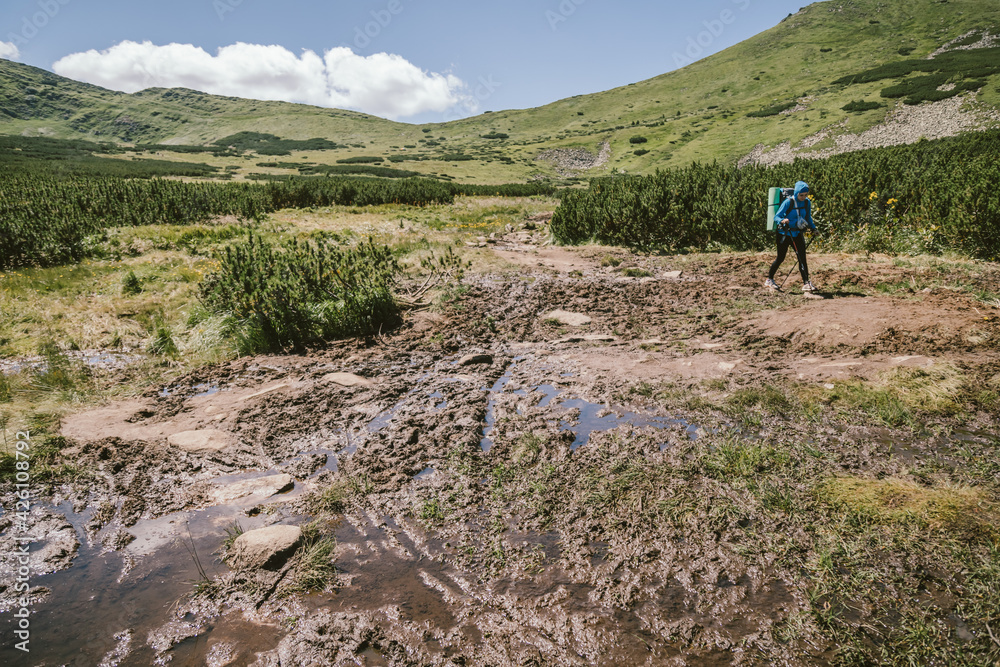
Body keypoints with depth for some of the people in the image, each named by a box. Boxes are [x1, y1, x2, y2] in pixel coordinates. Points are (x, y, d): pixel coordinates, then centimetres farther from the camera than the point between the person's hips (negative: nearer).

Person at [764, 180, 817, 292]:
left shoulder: (807, 203, 2)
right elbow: (776, 217, -16)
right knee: (780, 258, 2)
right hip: (784, 234, -4)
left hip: (797, 234, 4)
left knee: (802, 258, -5)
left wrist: (813, 228, 3)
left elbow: (808, 218, 16)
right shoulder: (788, 202, -15)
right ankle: (769, 280, 19)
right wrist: (782, 221, -37)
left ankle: (806, 283, -4)